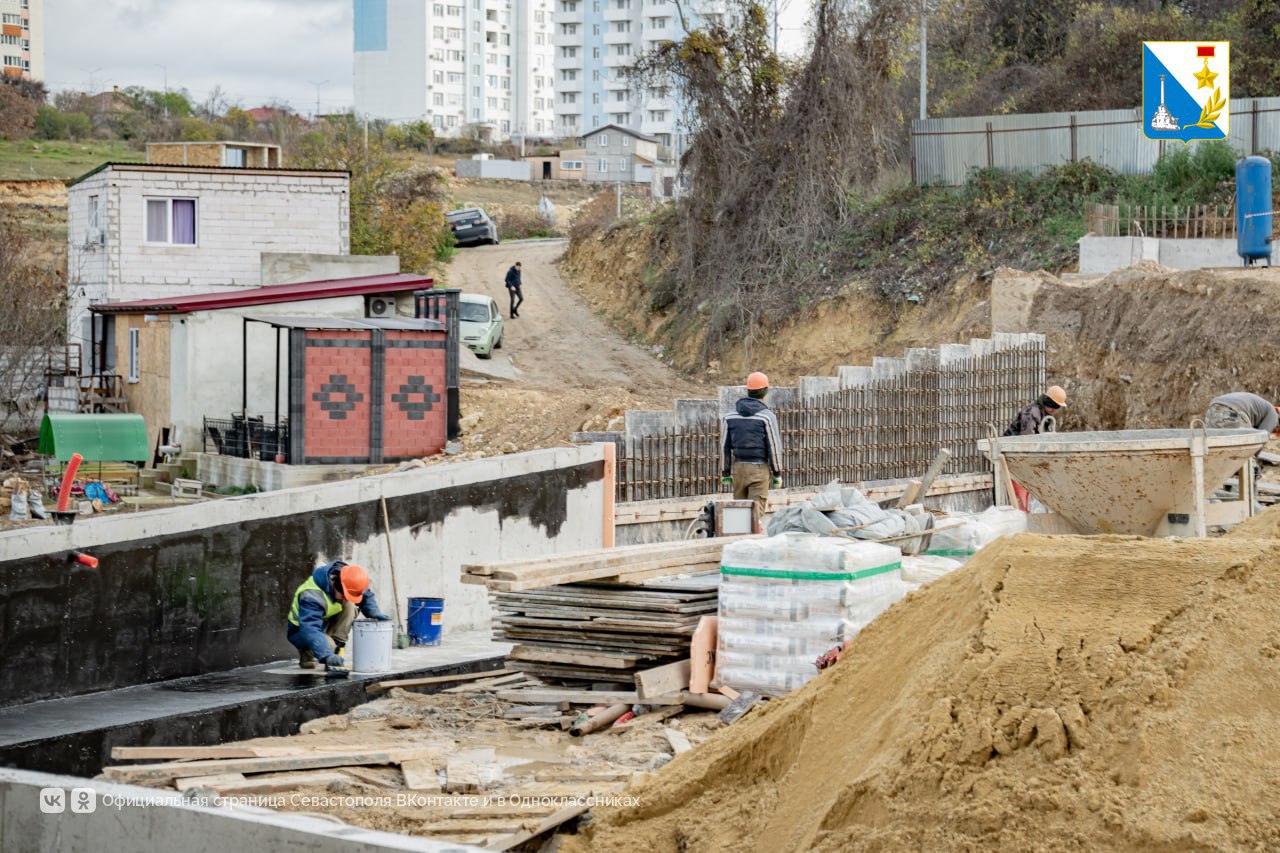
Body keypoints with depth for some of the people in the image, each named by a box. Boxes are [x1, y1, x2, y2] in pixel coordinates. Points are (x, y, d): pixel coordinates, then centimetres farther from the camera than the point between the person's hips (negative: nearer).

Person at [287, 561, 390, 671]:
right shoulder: (311, 595, -38)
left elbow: (367, 596, 4)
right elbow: (310, 630, -47)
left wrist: (376, 614, -16)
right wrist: (326, 656, -58)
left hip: (327, 624, 7)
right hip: (301, 631, -7)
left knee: (350, 606, -20)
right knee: (329, 644, -36)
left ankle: (337, 652, -16)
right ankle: (306, 655, -3)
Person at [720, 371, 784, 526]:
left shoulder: (730, 416, 6)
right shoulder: (767, 416, -6)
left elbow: (725, 446, 8)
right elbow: (774, 446, -6)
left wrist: (726, 472, 14)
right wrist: (777, 473, 2)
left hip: (738, 467, 4)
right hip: (759, 468, -4)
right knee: (756, 512, -4)